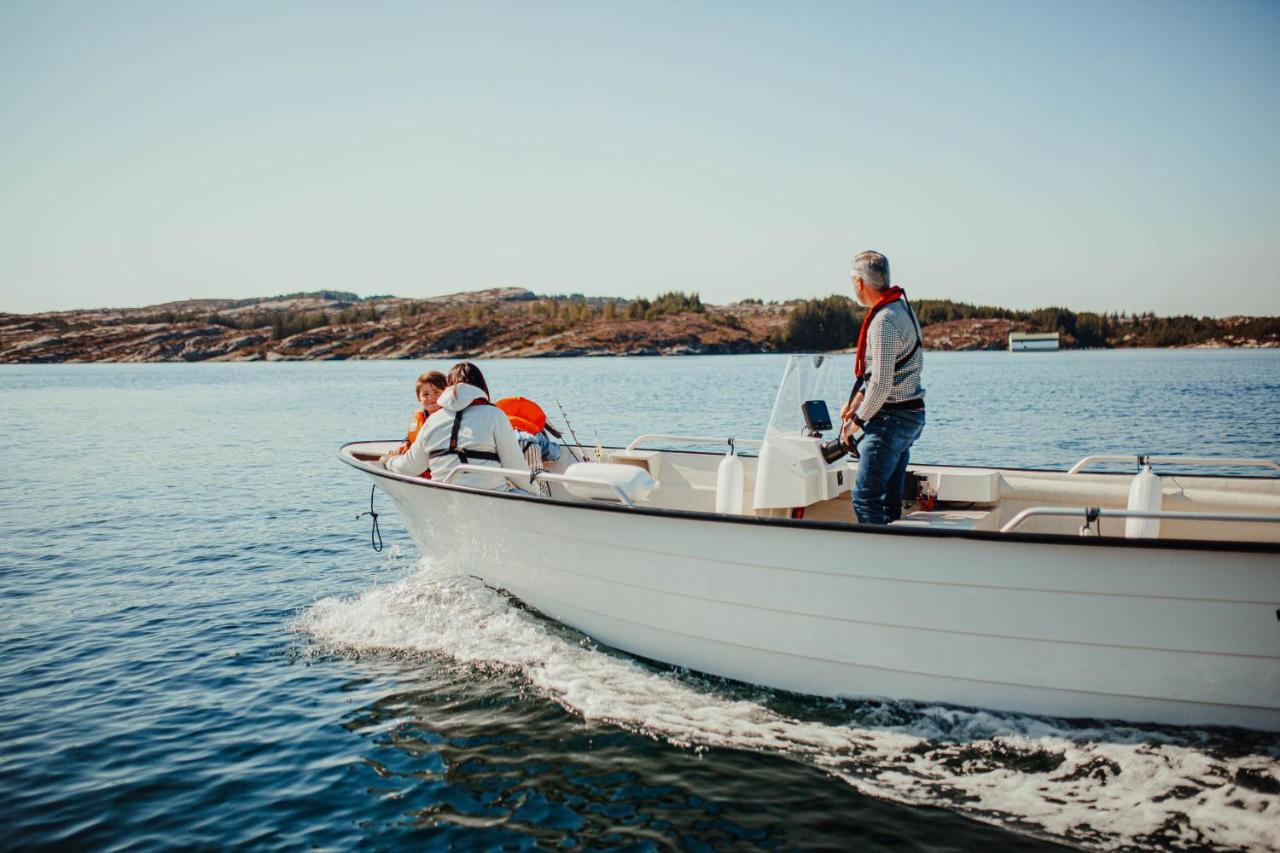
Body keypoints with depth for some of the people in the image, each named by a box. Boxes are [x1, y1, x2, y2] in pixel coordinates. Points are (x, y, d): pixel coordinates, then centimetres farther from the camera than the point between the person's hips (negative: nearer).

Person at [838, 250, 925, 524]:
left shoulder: (883, 322, -20)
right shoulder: (902, 307, 12)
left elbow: (881, 384, -22)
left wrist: (858, 420, -9)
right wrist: (857, 399, 14)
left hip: (892, 419, -10)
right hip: (911, 415, 10)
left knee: (865, 496, -8)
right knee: (890, 496, 14)